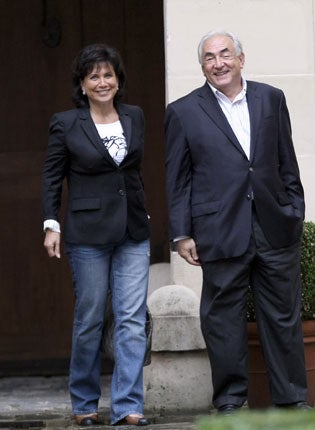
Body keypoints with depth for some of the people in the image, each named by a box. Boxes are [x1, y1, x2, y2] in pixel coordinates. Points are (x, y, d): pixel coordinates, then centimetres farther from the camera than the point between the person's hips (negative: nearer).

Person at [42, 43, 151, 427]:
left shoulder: (134, 117, 9)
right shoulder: (66, 123, -2)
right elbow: (51, 177, 1)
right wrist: (51, 225, -6)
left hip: (133, 232, 3)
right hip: (88, 232, -3)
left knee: (133, 319, -4)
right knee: (89, 320, 4)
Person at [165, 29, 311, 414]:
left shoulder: (271, 99, 9)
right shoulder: (183, 112, 3)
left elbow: (287, 164, 12)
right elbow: (177, 179, 3)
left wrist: (295, 212, 7)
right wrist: (181, 233, -1)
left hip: (275, 227, 2)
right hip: (221, 233, -2)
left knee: (283, 316, 6)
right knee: (223, 317, 3)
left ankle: (292, 398, 14)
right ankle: (229, 400, 12)